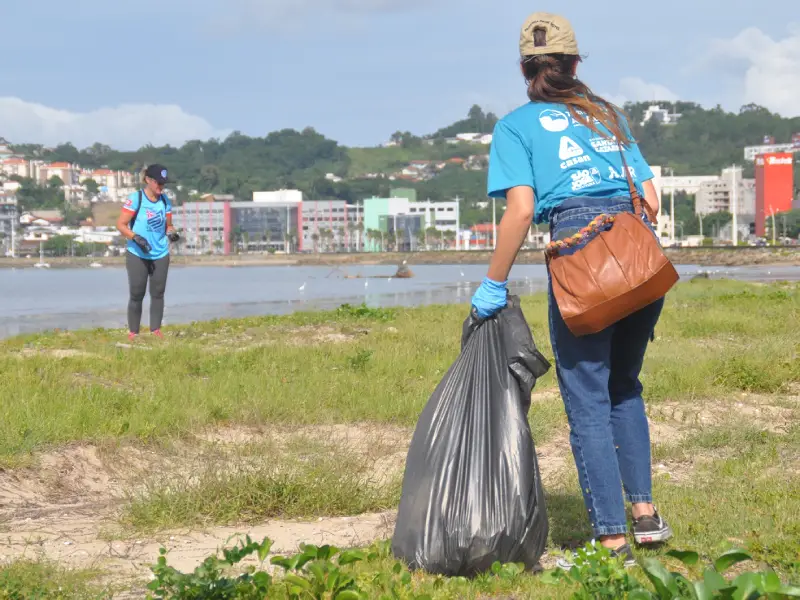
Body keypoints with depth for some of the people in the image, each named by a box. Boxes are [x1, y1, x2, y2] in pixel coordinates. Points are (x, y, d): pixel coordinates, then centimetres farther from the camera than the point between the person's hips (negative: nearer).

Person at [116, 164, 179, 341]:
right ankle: (132, 333, 7)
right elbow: (121, 224, -10)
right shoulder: (135, 199, -11)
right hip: (137, 255, -4)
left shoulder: (165, 200, 6)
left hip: (160, 255, 4)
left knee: (158, 293, 2)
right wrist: (136, 237, -23)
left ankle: (156, 331, 9)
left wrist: (171, 233, -9)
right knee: (137, 295, -1)